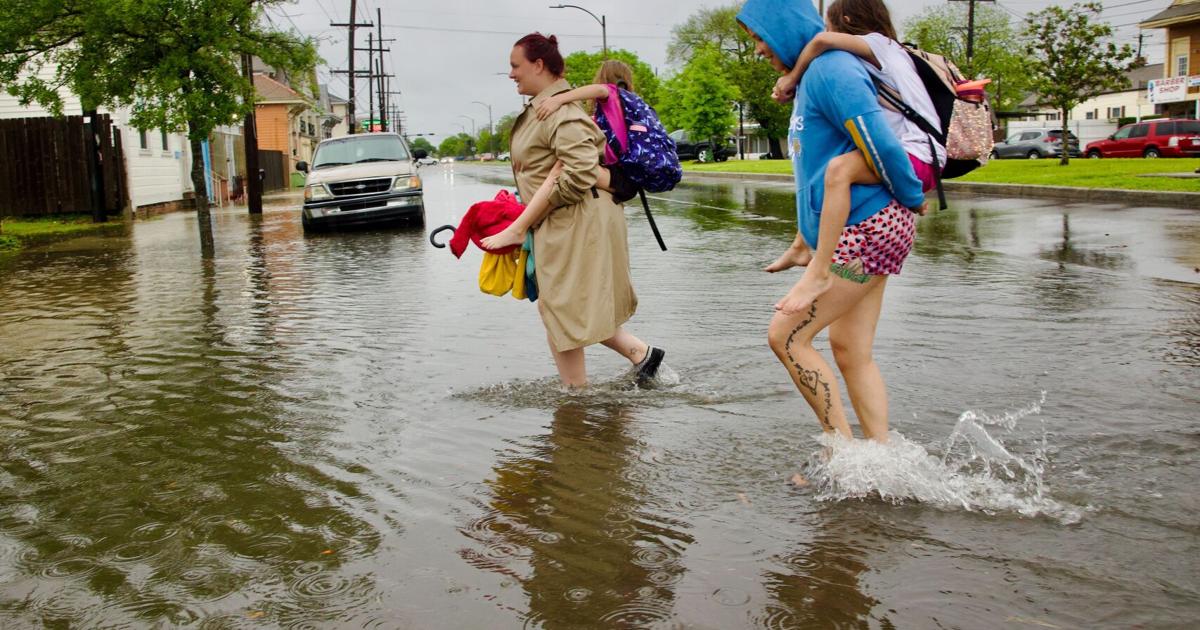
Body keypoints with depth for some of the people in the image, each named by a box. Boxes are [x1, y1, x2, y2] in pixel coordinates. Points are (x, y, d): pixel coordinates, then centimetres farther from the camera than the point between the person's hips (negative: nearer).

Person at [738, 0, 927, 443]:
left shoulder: (831, 70, -14)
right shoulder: (810, 75, 19)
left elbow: (882, 145, -20)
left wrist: (913, 200, -9)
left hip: (867, 228, -10)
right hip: (863, 232, 10)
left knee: (785, 336, -7)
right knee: (851, 353, 10)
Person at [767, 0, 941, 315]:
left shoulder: (879, 44, -2)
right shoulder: (879, 61, 25)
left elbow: (824, 40, -19)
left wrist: (791, 78, -7)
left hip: (918, 156, -11)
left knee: (839, 168, -36)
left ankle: (819, 272, -39)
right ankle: (803, 246, 27)